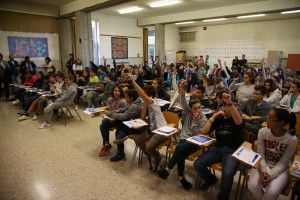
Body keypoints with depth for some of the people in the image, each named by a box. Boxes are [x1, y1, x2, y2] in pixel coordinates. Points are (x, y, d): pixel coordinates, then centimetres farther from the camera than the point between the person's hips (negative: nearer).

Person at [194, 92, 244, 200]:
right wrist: (214, 116, -5)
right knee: (197, 165, -13)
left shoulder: (237, 119, 0)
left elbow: (239, 122, -29)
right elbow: (204, 131, 1)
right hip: (217, 148, 4)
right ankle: (211, 180, 21)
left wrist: (230, 103, -41)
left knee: (227, 174, -31)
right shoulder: (219, 118, 10)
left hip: (232, 151, -4)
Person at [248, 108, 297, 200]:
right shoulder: (262, 132, -12)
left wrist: (270, 175, -25)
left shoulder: (292, 139, -17)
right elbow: (260, 155, -8)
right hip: (263, 165, 2)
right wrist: (263, 171, -24)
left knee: (272, 193, -27)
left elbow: (283, 163, -13)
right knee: (252, 186, -22)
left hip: (281, 169, -1)